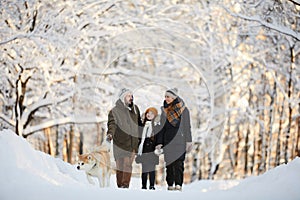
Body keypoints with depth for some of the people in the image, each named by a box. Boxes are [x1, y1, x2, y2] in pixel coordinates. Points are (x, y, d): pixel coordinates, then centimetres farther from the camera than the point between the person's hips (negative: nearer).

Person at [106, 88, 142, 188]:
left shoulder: (135, 109, 16)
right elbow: (112, 124, -12)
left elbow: (139, 123, 27)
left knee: (128, 165, -1)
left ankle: (126, 185, 1)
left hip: (133, 143, 4)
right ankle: (120, 186, 5)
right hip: (120, 143, -4)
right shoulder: (115, 111, -1)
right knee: (120, 165, -1)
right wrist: (110, 134, -31)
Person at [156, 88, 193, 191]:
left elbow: (187, 126, 0)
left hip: (180, 140, -3)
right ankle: (170, 184, 4)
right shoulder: (164, 110, 11)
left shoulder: (184, 110, 1)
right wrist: (159, 142, 6)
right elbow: (162, 127, 12)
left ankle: (178, 184, -8)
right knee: (169, 162, 0)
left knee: (179, 162, -10)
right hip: (168, 140, 3)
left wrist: (188, 141, -7)